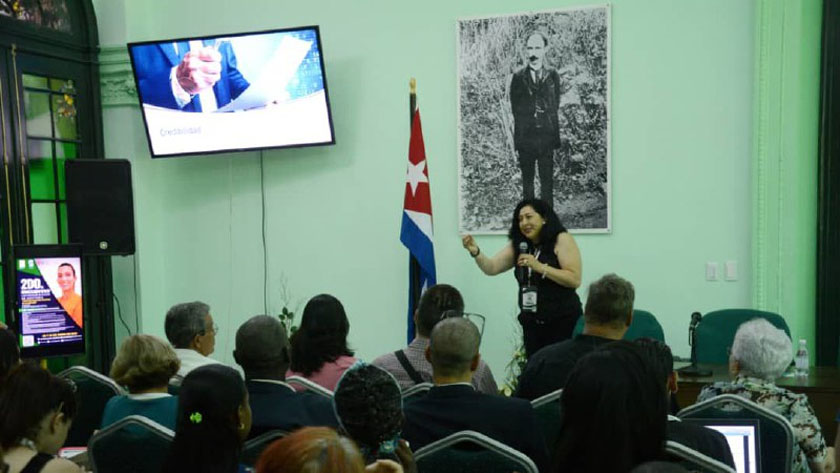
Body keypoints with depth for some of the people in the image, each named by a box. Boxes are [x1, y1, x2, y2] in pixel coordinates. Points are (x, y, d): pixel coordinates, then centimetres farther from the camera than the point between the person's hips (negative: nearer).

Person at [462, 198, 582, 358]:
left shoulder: (561, 239, -7)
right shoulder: (518, 245, 8)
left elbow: (575, 280, -15)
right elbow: (492, 268, 1)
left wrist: (540, 267, -20)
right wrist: (475, 252, -17)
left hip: (563, 321, -5)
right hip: (532, 323, 5)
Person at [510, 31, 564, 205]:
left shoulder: (553, 75, 6)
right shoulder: (518, 77, 4)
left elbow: (555, 106, 6)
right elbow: (516, 109, 4)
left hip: (547, 136, 0)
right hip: (525, 136, 0)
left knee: (547, 179, 2)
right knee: (527, 179, 8)